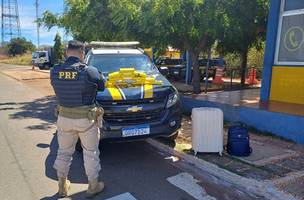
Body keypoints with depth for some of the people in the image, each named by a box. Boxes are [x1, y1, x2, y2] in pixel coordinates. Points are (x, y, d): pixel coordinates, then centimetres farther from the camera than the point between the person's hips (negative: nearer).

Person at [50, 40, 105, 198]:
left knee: (64, 152, 22)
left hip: (64, 118, 4)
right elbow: (102, 86, -2)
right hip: (86, 120, -3)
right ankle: (93, 186, 30)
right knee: (90, 153, 15)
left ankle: (62, 186, 38)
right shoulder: (89, 71, -18)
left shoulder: (54, 71, -7)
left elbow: (57, 89, 8)